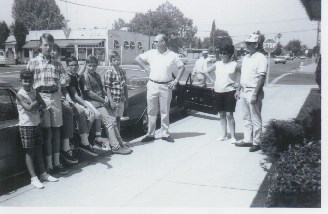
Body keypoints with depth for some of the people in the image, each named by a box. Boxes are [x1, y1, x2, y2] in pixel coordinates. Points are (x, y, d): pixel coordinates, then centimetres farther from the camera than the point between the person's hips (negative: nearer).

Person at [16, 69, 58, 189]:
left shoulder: (34, 92, 8)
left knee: (39, 150, 12)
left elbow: (43, 105, 3)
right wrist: (36, 102, -7)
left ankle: (43, 174, 22)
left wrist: (36, 108, -14)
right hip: (26, 126, -6)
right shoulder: (20, 95, -11)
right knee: (29, 152, -1)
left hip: (36, 124, 6)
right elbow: (28, 108, -23)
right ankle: (33, 178, 3)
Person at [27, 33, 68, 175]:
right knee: (47, 133, -4)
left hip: (55, 96, 4)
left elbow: (62, 81, 8)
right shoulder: (33, 62, 4)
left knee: (56, 131, 6)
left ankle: (57, 163, 15)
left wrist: (65, 81, -16)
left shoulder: (57, 64, 14)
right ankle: (49, 166, 4)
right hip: (41, 97, -3)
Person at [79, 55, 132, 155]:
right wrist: (103, 100, -11)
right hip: (95, 103, -8)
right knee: (109, 122, -14)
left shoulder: (97, 75, 19)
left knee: (113, 119, 2)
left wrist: (106, 96, 3)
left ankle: (120, 143, 7)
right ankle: (115, 147, -12)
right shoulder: (85, 76, -8)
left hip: (102, 102, 8)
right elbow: (89, 93, -14)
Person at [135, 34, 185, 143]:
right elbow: (137, 58, 12)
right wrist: (146, 68, 2)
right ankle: (150, 134, 14)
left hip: (166, 87, -1)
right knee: (151, 111, 5)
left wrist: (176, 81, -1)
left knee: (165, 111, 7)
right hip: (152, 85, 1)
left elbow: (182, 67, 7)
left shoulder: (172, 55, -1)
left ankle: (165, 134, 18)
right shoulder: (151, 53, 2)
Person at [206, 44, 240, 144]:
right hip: (218, 92, 5)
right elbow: (206, 71, 19)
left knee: (229, 114, -6)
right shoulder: (217, 64, 8)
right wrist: (211, 80, 9)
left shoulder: (234, 64, -4)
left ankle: (233, 136, 1)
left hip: (229, 92, -5)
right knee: (222, 114, 11)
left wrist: (238, 84, -6)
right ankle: (223, 135, 20)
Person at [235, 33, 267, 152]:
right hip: (244, 91, 8)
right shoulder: (245, 58, 14)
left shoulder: (261, 58, -12)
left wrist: (255, 94, -22)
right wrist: (238, 89, 16)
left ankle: (256, 143, 8)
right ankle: (247, 140, 23)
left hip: (253, 91, -8)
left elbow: (261, 77, -17)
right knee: (246, 118, 14)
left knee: (255, 119, 0)